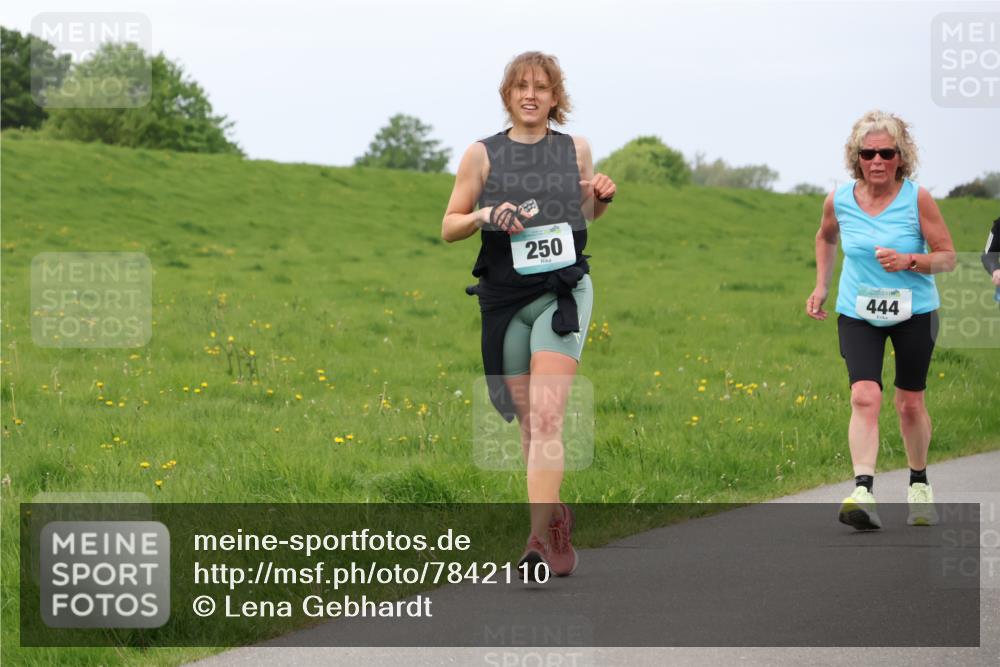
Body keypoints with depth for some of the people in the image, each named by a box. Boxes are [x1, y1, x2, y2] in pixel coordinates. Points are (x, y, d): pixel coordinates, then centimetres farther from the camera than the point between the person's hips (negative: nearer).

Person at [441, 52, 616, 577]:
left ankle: (540, 536, -23)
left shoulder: (576, 149, 8)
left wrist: (602, 197, 3)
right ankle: (555, 513, 28)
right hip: (505, 297, 1)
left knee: (546, 418, -16)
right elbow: (448, 227, 7)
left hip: (563, 291, -1)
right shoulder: (482, 154, 5)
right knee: (528, 421, 8)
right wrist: (485, 216, -12)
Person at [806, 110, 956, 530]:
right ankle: (863, 493, -29)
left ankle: (918, 484, 33)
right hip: (857, 314, 1)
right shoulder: (839, 201, -6)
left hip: (914, 313, -1)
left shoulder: (917, 200, -14)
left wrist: (908, 261, -26)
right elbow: (825, 237, 18)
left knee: (910, 403, 9)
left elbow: (947, 258, -9)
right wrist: (821, 286, 12)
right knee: (864, 397, -18)